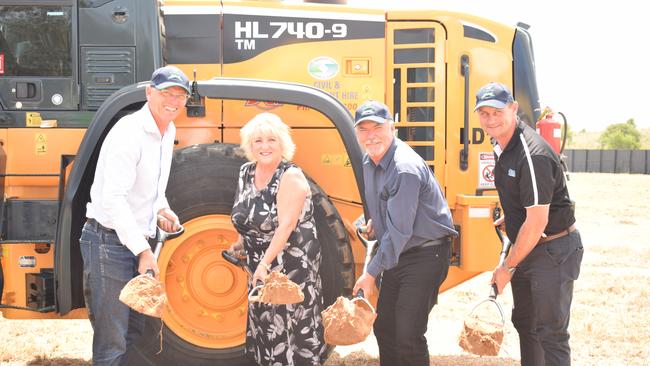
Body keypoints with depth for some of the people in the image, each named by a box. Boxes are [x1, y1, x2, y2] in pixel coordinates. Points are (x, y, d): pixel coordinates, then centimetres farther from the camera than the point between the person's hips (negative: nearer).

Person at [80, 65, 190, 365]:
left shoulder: (167, 132, 9)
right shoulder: (129, 132, -20)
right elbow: (113, 199, -28)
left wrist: (162, 208, 7)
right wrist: (142, 249, -29)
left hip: (137, 241, 10)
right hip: (110, 240, -10)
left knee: (134, 329, 20)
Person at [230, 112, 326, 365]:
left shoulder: (291, 177, -15)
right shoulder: (246, 172, 6)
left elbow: (286, 225, -23)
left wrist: (266, 264, -29)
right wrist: (241, 244, 15)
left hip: (293, 266, -7)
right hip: (259, 264, 7)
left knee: (293, 327, -6)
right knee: (263, 326, 12)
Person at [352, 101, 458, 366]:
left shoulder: (405, 169, -25)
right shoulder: (369, 161, 4)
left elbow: (399, 231, -25)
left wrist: (371, 273, -20)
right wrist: (374, 222, 7)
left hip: (426, 254, -9)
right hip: (397, 254, 9)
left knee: (408, 335, -11)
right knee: (383, 326, 15)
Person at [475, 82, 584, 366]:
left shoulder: (533, 154, -26)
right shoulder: (501, 146, 4)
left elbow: (537, 222, -25)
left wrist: (508, 268, -18)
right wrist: (507, 219, 13)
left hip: (553, 249, -10)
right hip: (525, 247, 10)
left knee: (550, 333, -7)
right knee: (525, 322, 21)